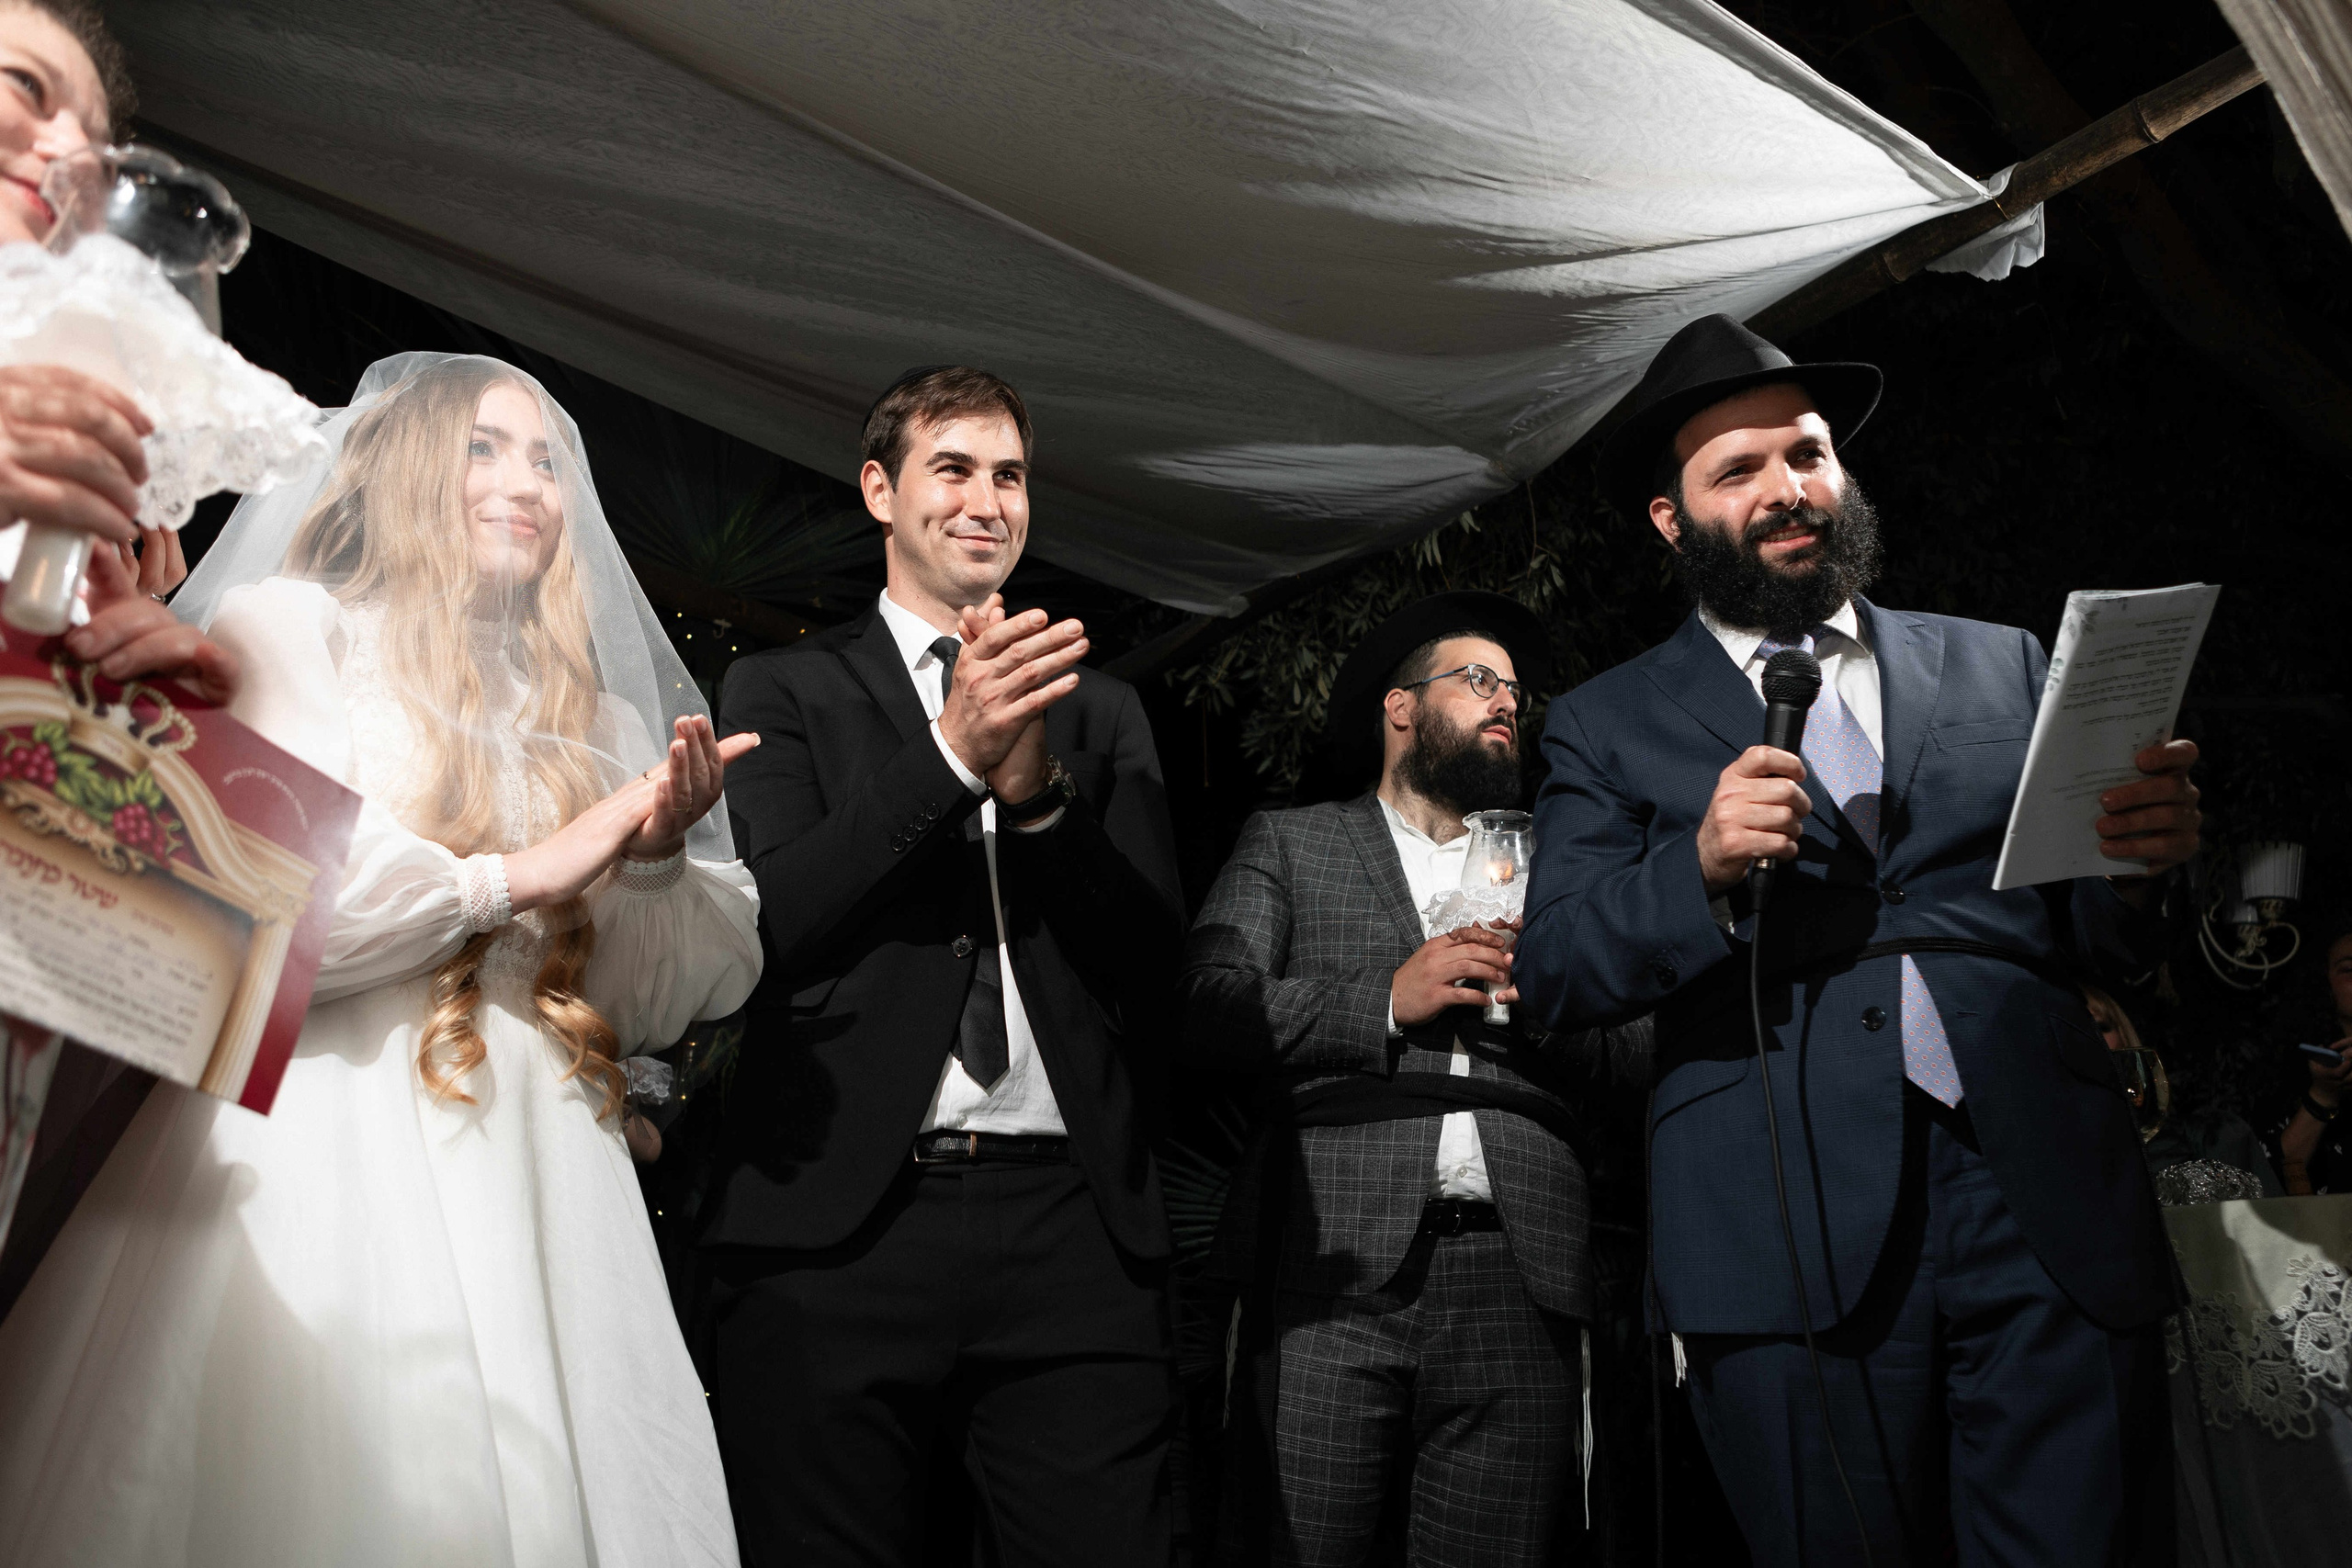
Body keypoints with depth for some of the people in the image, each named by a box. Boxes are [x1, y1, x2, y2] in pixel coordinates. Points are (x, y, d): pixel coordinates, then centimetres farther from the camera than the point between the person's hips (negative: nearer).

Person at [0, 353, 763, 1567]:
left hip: (539, 1182, 5)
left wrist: (659, 856, -5)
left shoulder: (600, 720, 18)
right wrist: (512, 878, -7)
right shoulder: (283, 624, 6)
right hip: (326, 1160, -4)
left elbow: (664, 1000, 13)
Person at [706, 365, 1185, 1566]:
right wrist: (951, 753, -13)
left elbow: (1153, 954, 7)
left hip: (1070, 1227, 2)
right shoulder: (782, 690, 9)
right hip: (838, 1230, -1)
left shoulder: (1098, 710, 15)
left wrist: (1037, 784, -9)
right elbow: (765, 925, -5)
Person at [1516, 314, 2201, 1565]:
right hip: (1789, 1230, -2)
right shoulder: (1606, 727, 9)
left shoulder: (2003, 666, 18)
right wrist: (1702, 869, -18)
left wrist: (2136, 862, -7)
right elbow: (1551, 976, -1)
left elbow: (2098, 941, 17)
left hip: (2045, 1200, 3)